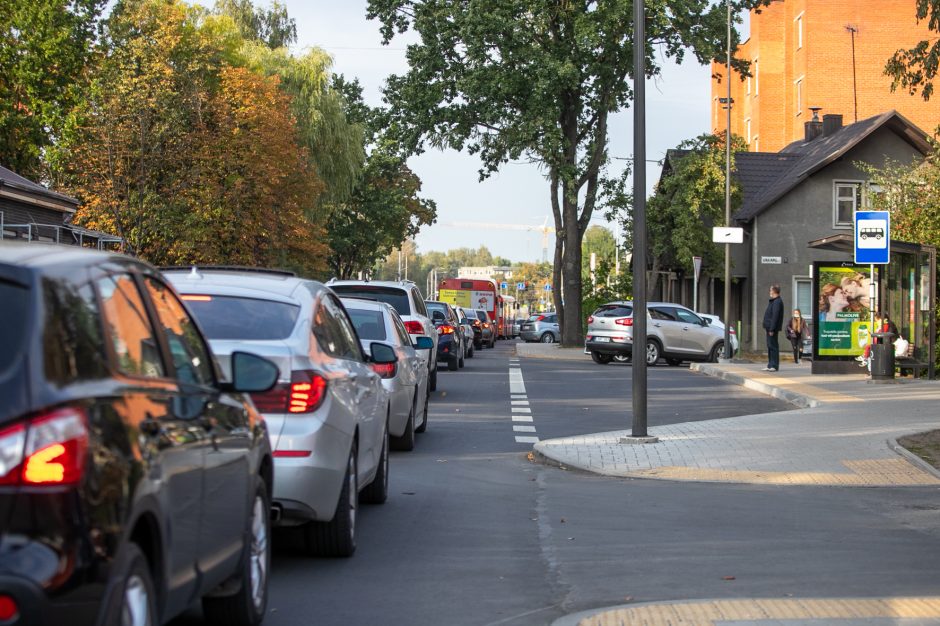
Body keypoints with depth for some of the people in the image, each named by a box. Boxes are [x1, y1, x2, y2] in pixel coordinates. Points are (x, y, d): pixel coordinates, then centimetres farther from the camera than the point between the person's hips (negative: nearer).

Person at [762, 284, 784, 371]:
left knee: (773, 346, -8)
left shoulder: (777, 302, -17)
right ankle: (770, 365, 17)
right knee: (770, 346, 13)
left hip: (772, 328, -11)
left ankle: (774, 366, -7)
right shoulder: (773, 301, 17)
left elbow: (775, 316, -23)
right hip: (769, 328, 11)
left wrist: (772, 329, -25)